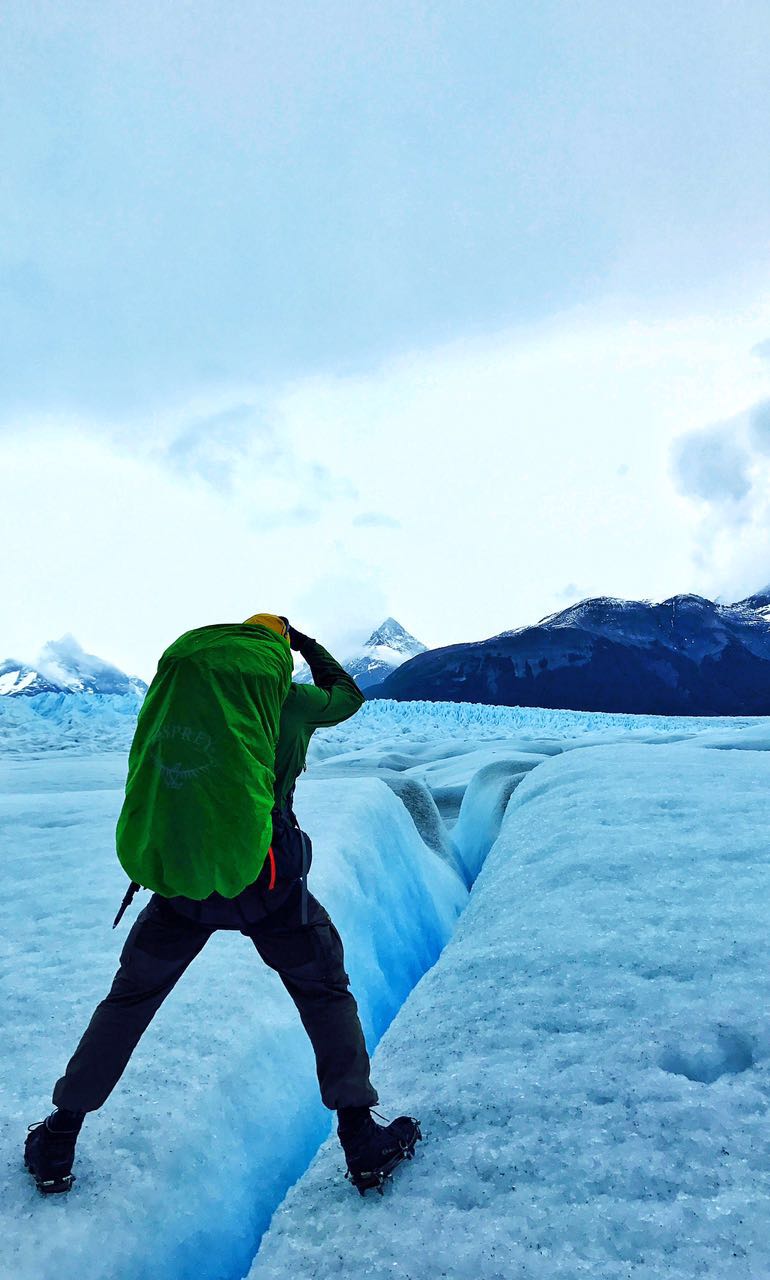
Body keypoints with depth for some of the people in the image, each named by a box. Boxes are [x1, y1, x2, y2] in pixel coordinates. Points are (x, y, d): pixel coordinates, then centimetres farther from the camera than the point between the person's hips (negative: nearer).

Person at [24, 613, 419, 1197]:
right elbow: (348, 694, 20)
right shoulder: (288, 700, 1)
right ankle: (362, 1142, 20)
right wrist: (307, 644, 31)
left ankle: (57, 1146, 35)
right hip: (265, 882, -2)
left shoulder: (175, 683, 7)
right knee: (326, 994, 18)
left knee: (129, 1000, 24)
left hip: (176, 878, 3)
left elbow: (145, 772, 14)